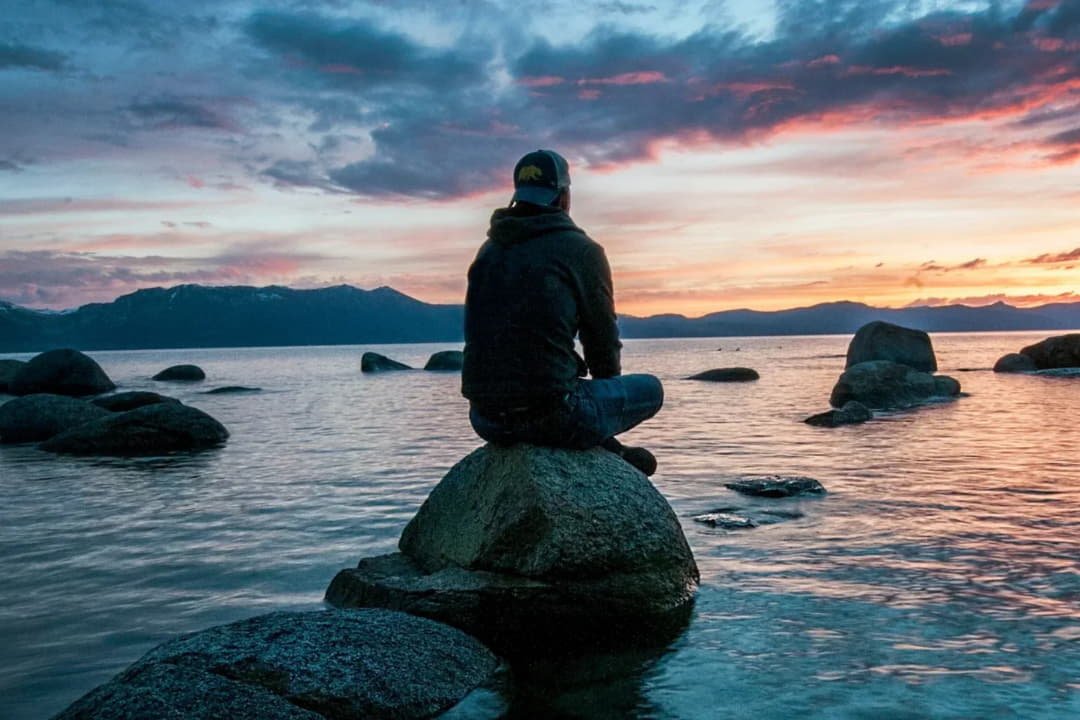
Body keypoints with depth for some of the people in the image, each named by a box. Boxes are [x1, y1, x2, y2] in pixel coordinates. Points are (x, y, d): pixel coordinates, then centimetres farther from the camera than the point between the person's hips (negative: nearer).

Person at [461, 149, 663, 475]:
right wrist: (607, 388, 26)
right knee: (650, 389, 16)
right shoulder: (582, 250, -3)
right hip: (551, 416, -6)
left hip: (484, 419, 6)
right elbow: (603, 338, 3)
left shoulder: (489, 250, 14)